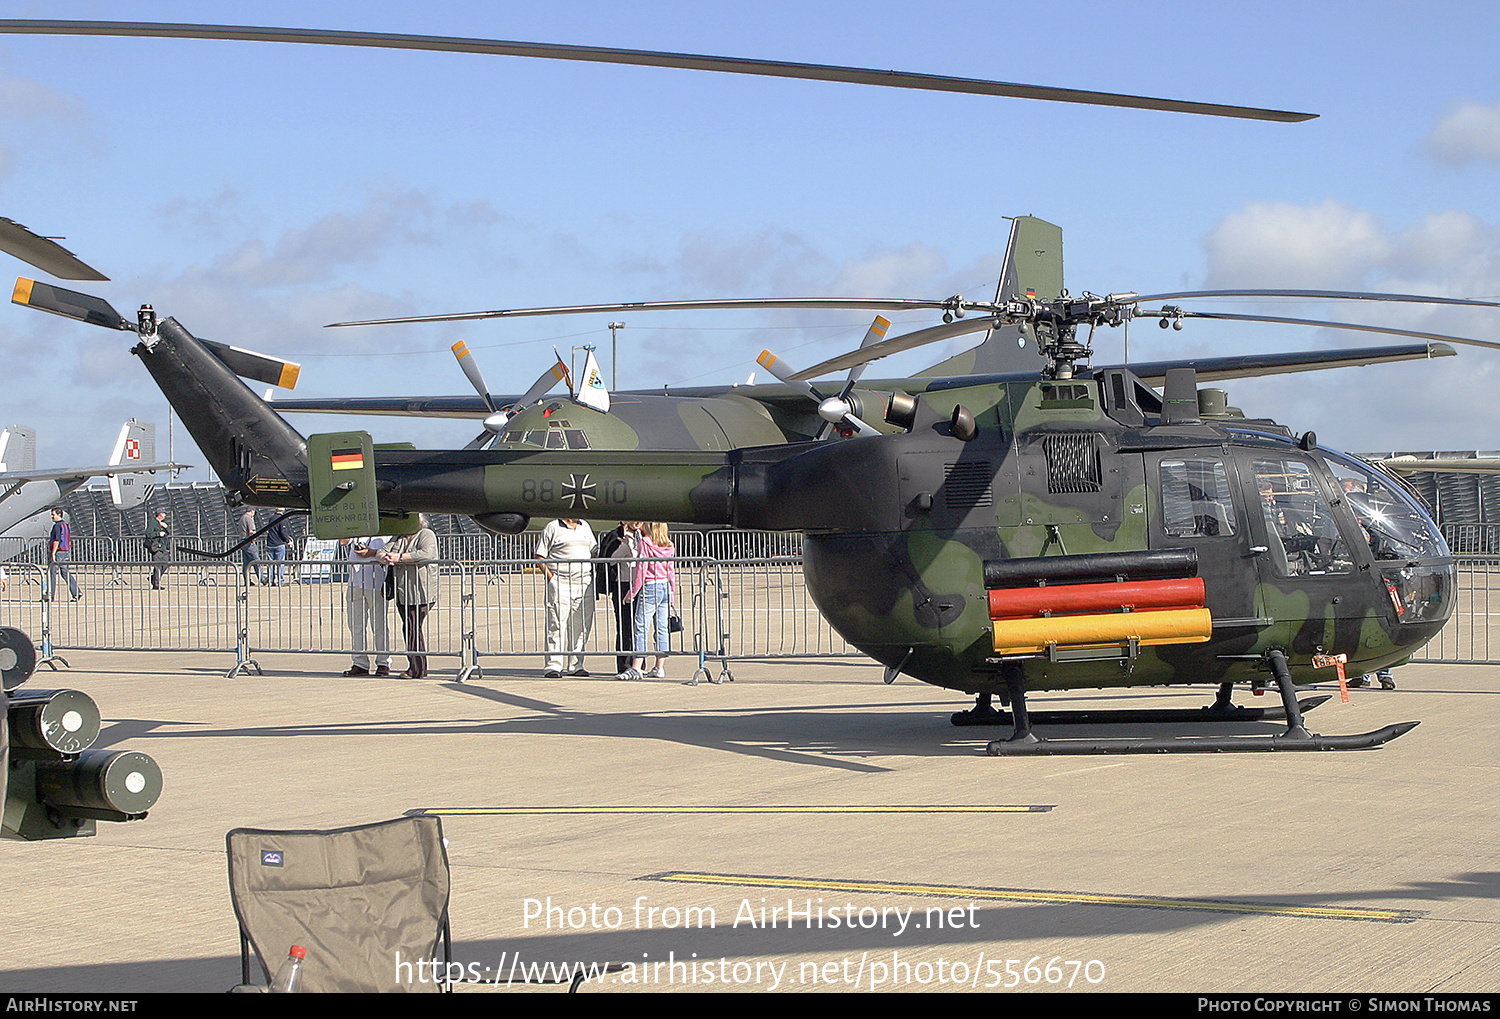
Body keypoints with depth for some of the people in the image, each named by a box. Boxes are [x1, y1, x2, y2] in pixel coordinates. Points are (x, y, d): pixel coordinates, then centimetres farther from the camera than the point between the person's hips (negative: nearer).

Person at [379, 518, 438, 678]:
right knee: (407, 628, 4)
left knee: (413, 628, -10)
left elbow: (426, 554, -20)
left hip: (421, 591, -7)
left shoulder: (426, 535, -1)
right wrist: (384, 558, -11)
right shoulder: (398, 538, 21)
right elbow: (380, 553, 14)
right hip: (402, 592, 7)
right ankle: (414, 667, 8)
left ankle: (418, 670, -6)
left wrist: (399, 557, -19)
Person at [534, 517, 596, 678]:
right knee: (556, 625, -9)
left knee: (581, 626, 6)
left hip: (584, 585, 6)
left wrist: (592, 575, 13)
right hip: (560, 584, -6)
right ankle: (553, 666, -8)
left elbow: (593, 551, 26)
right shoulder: (552, 528, -1)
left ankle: (574, 665, 14)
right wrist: (551, 578, -11)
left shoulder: (585, 527, 17)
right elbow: (539, 556, -3)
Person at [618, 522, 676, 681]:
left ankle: (636, 668, -12)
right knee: (662, 629, 8)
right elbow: (672, 572, 13)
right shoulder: (670, 546, 9)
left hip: (650, 587, -6)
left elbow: (641, 569, -11)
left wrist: (633, 591, -4)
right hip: (666, 587, 6)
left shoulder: (645, 542, -8)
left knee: (641, 628, -7)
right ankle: (660, 668, 9)